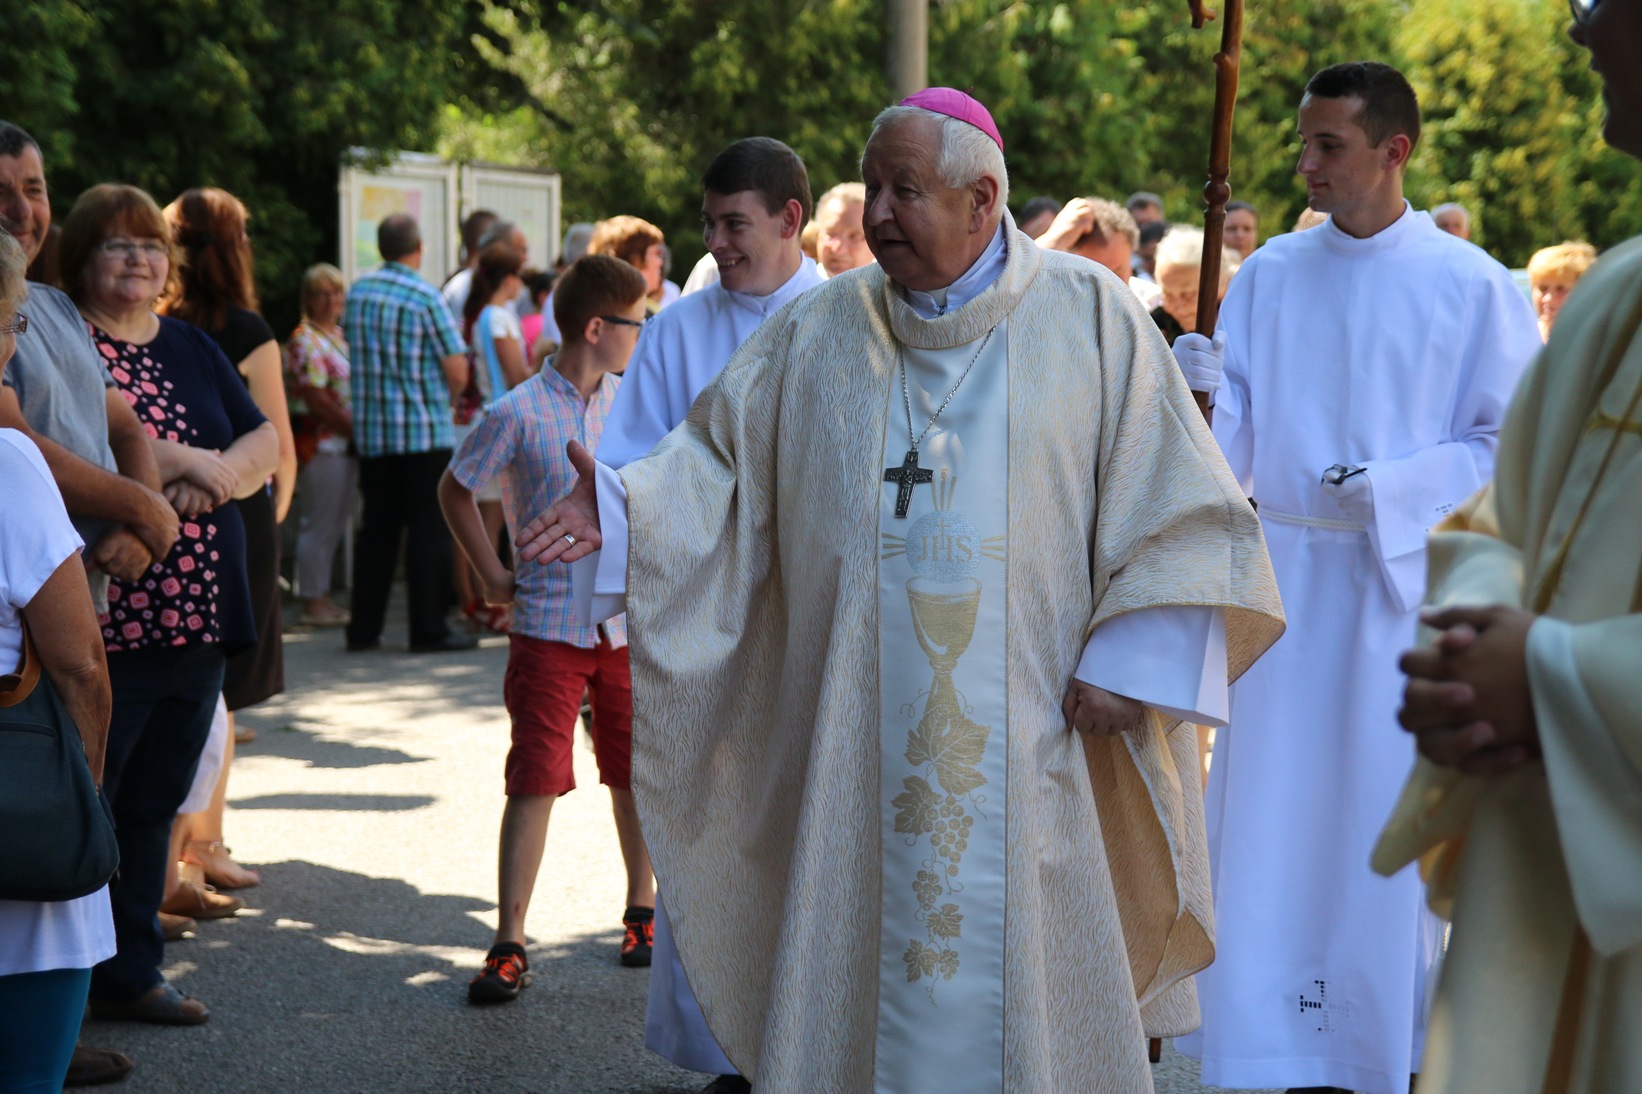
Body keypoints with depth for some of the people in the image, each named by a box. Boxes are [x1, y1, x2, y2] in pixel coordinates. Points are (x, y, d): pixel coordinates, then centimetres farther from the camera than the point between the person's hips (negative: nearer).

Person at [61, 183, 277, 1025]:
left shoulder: (191, 347, 17)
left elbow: (267, 440, 12)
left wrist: (217, 470, -9)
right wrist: (180, 461, -15)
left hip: (196, 616, 6)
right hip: (106, 618, -6)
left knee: (153, 804, 13)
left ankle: (131, 974, 23)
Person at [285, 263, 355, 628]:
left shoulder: (340, 335, 16)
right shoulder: (304, 341, -11)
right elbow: (316, 399, -17)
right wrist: (356, 429, -15)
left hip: (345, 443, 9)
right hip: (320, 443, -9)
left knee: (336, 523, 12)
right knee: (320, 523, -4)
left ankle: (321, 596, 20)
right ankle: (312, 603, 3)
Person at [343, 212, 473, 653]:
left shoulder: (357, 292, 5)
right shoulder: (425, 298, -12)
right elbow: (458, 372, -12)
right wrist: (444, 398, 7)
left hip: (370, 430, 6)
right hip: (425, 431, -6)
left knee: (376, 529, 12)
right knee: (429, 531, 0)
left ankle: (364, 629, 14)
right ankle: (428, 629, 1)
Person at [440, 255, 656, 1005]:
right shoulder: (518, 415, -9)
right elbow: (454, 489, 5)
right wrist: (493, 574, 0)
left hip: (630, 619, 4)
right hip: (549, 626, -4)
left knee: (635, 773, 12)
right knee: (536, 782, -4)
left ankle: (642, 910, 30)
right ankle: (509, 945, 1)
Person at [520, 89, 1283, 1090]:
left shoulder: (1090, 316, 1)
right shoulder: (821, 330, 8)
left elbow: (1176, 502, -1)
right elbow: (723, 469, 7)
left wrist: (1125, 659, -9)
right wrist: (622, 511, -11)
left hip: (1034, 737, -2)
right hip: (860, 741, 2)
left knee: (1027, 995, 2)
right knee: (860, 962, 5)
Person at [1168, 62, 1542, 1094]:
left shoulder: (1475, 288, -4)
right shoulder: (1267, 277, 5)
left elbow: (1512, 447, -4)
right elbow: (1230, 449, 5)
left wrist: (1390, 489, -16)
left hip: (1407, 585, -3)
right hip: (1284, 582, 3)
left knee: (1390, 814, 2)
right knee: (1269, 811, 5)